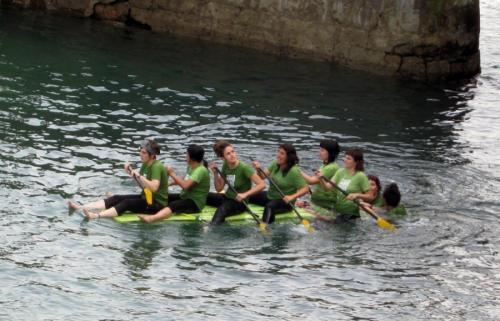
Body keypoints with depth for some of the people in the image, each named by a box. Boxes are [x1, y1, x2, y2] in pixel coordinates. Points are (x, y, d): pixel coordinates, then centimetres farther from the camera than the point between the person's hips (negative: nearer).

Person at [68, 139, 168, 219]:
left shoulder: (156, 166, -20)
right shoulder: (146, 164, 8)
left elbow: (154, 187, -32)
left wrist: (139, 176, -32)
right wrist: (131, 172, 3)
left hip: (158, 203, -8)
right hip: (146, 198, 9)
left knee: (127, 203, -27)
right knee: (117, 198, -7)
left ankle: (96, 216, -46)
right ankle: (81, 208, -18)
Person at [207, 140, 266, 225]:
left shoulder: (244, 168, -17)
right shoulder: (225, 166, 2)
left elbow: (262, 184, -23)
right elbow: (219, 189, 5)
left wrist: (245, 194, -31)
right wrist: (215, 173, -8)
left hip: (239, 202, -7)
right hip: (227, 197, 7)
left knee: (222, 209, -36)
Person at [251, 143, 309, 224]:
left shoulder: (294, 171, -21)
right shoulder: (275, 164, 0)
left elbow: (305, 189, -23)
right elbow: (263, 176, -2)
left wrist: (292, 197, -36)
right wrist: (258, 169, -23)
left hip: (284, 201, -7)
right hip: (269, 196, 7)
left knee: (270, 206, -38)